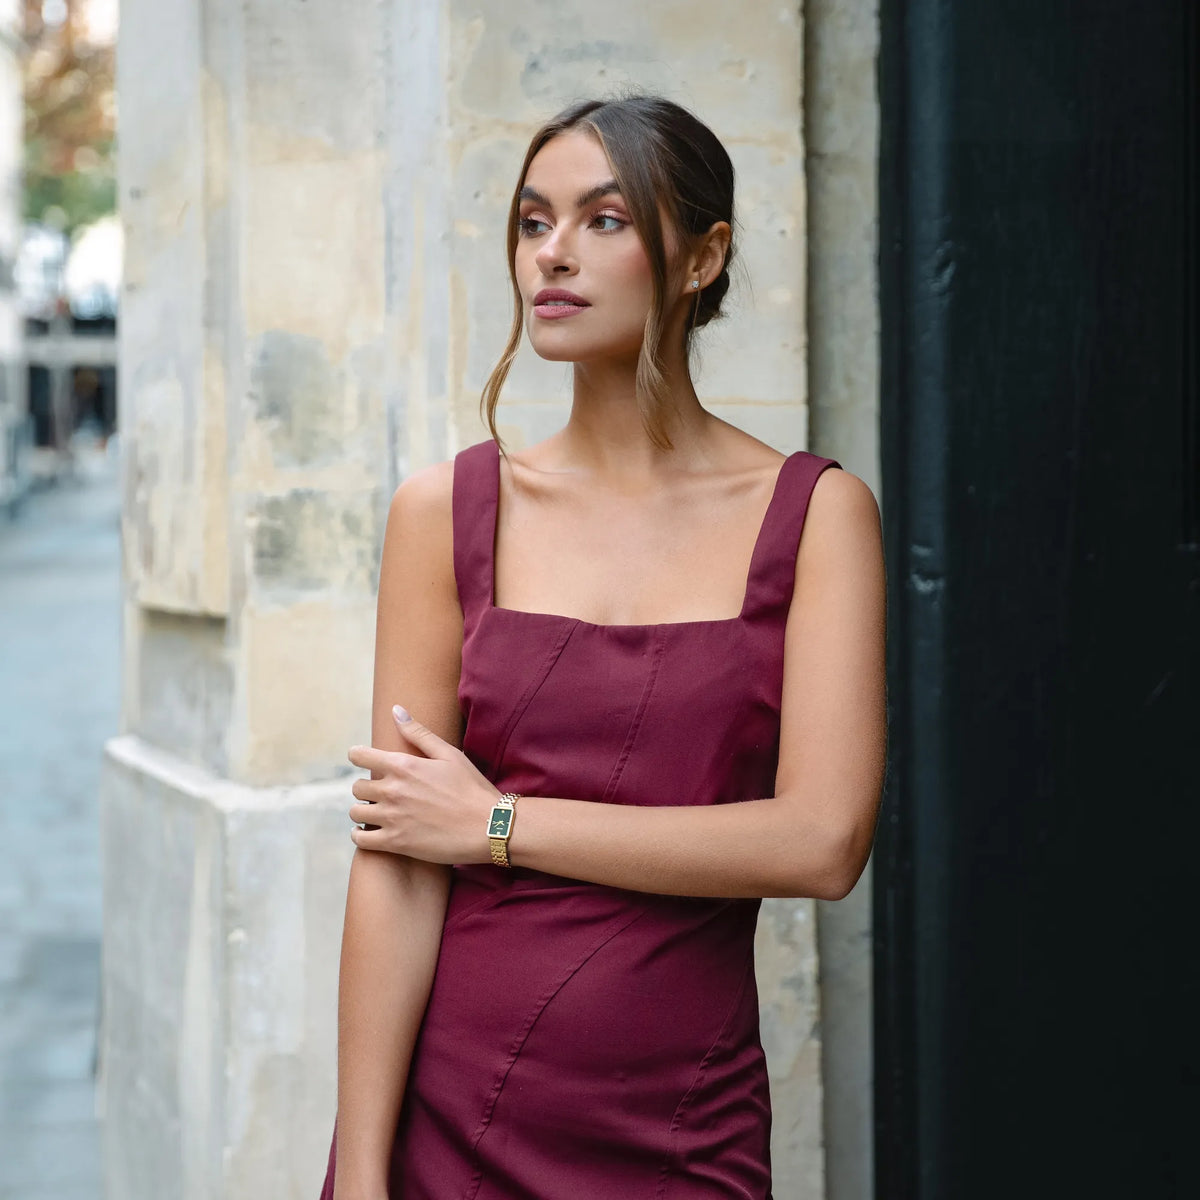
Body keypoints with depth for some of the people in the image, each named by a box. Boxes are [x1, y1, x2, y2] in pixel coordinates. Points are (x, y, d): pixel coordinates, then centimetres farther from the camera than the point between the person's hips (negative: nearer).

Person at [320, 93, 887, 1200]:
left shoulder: (815, 513, -2)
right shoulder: (447, 511, 0)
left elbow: (823, 841, -13)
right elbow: (393, 871, -4)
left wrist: (499, 822, -9)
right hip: (443, 1111, 1)